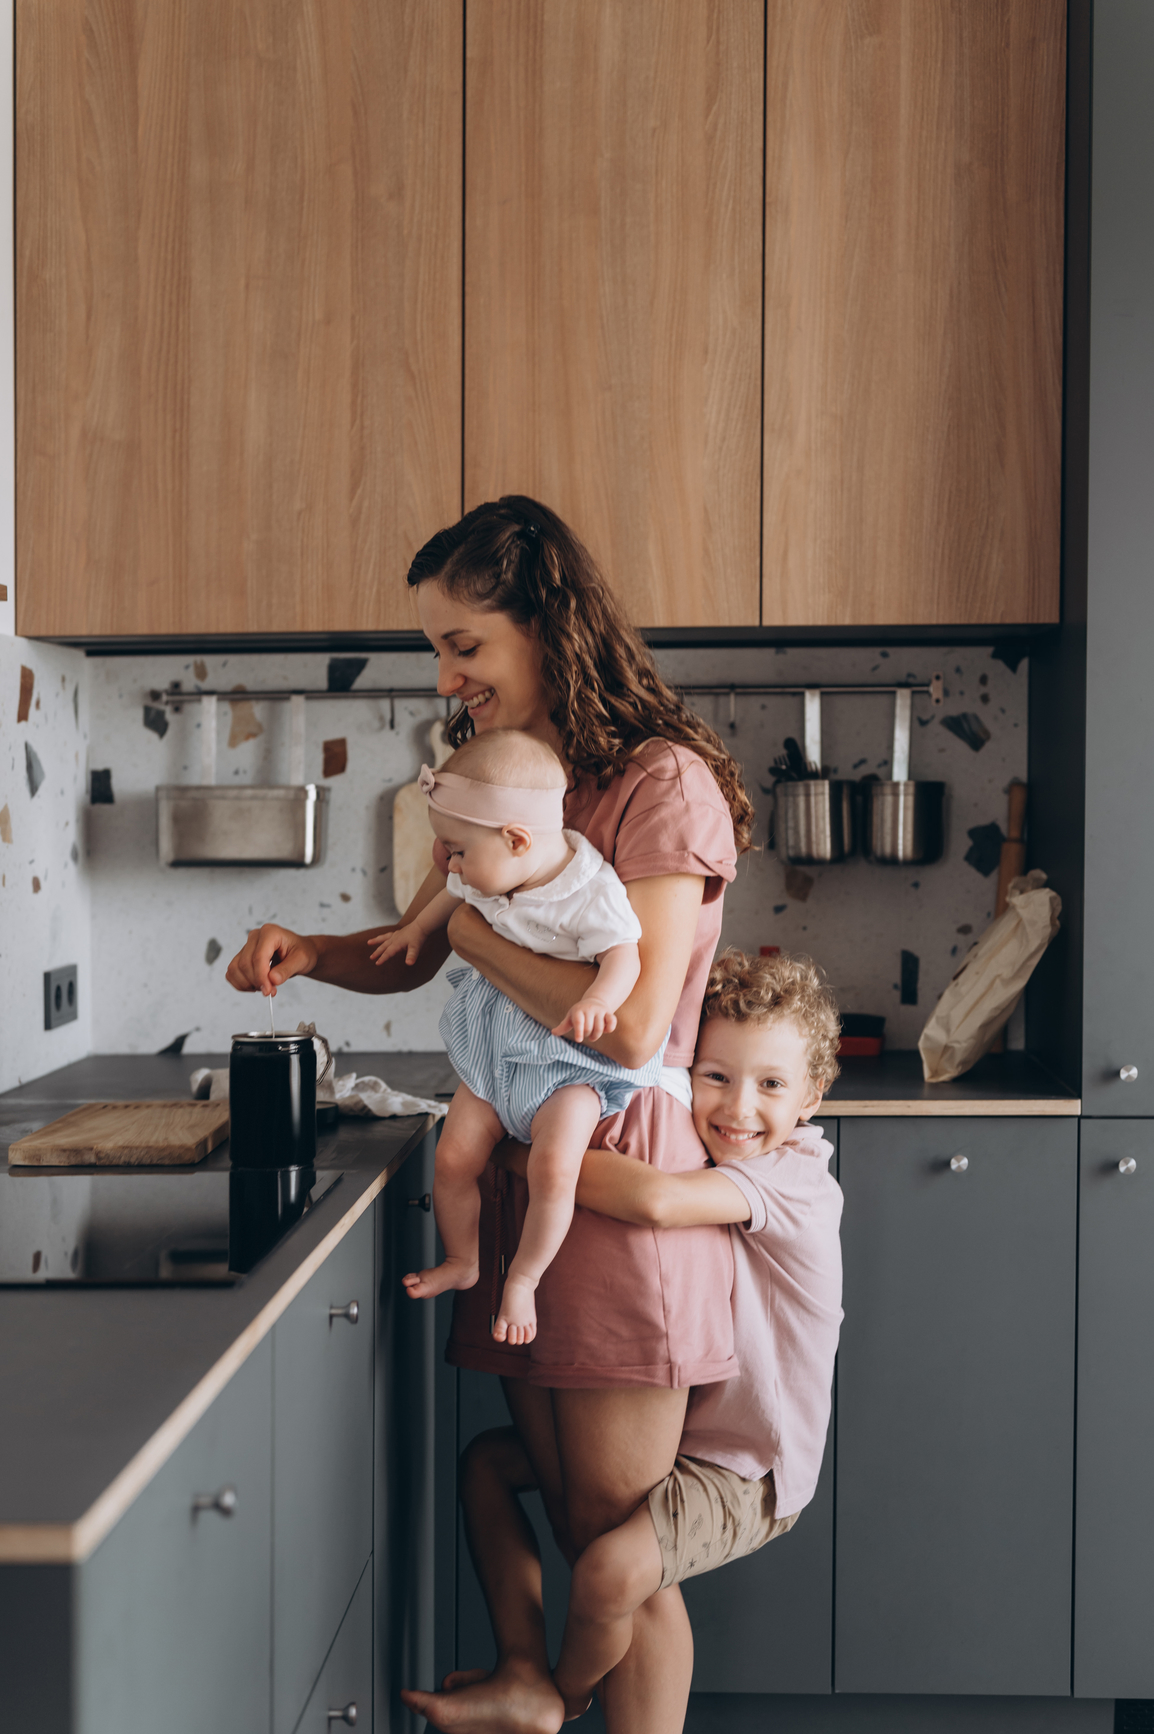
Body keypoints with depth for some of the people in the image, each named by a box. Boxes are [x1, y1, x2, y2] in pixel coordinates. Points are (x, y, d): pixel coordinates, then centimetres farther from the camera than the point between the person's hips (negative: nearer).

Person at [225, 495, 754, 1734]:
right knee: (563, 1515, 18)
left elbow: (630, 1025, -23)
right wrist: (311, 952, -1)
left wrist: (467, 920, -13)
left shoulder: (663, 781, -14)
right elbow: (410, 957, 20)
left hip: (618, 1177, -7)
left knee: (618, 1545, 6)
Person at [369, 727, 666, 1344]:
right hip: (493, 1045, 6)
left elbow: (624, 954, -25)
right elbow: (453, 897, 19)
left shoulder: (591, 890, -24)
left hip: (567, 1056, -6)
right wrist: (416, 929, 27)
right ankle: (462, 1260, 25)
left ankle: (523, 1279, 3)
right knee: (453, 1158, -2)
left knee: (553, 1167, -22)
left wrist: (598, 1001, -43)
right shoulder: (483, 876, -3)